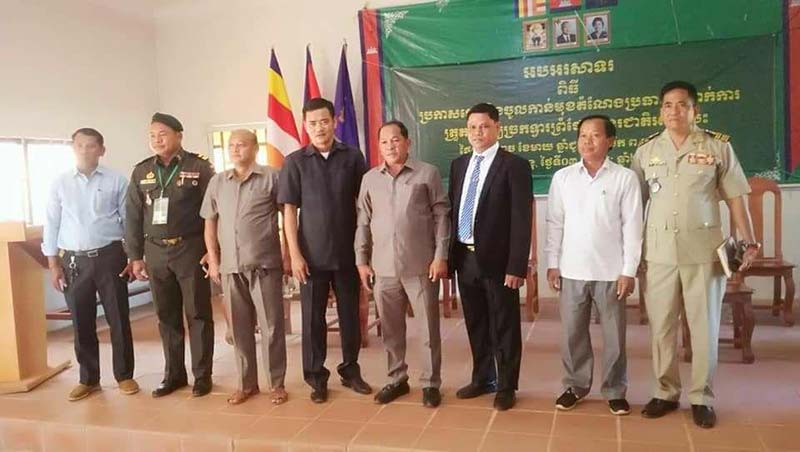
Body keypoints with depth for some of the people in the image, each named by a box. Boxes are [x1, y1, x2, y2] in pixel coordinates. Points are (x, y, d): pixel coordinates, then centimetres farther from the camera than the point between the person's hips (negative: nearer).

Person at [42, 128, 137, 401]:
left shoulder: (116, 181, 0)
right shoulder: (60, 183, 6)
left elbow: (129, 220, 3)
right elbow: (52, 224, 7)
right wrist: (53, 264, 3)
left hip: (109, 257, -2)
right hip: (73, 261, 2)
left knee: (118, 319, 4)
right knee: (81, 323, 9)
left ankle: (124, 375, 18)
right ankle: (88, 379, 24)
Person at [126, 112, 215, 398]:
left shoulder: (199, 167, -3)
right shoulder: (141, 171, 10)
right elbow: (133, 216, 11)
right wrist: (135, 256, 7)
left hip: (190, 249, -4)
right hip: (156, 252, 4)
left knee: (198, 314, 3)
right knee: (167, 316, 11)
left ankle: (202, 375, 13)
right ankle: (174, 374, 23)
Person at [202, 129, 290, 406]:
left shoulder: (271, 177, -1)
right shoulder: (217, 182, 11)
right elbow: (210, 223, 15)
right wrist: (213, 260, 8)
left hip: (265, 264, -4)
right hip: (230, 266, 4)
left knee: (271, 326, 3)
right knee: (240, 327, 11)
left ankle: (277, 383, 16)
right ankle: (247, 383, 24)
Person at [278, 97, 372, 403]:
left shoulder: (353, 157, 1)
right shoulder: (295, 162, 0)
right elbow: (289, 210, -1)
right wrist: (295, 254, -7)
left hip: (347, 252, 1)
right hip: (312, 255, -1)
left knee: (350, 313, 11)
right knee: (313, 317, 7)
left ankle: (350, 369, 27)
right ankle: (316, 376, 20)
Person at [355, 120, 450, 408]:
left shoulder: (428, 173, 0)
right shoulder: (369, 179, 10)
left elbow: (441, 216, -1)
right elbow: (363, 222, 11)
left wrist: (441, 256, -7)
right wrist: (361, 260, 6)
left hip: (421, 265, -3)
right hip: (383, 267, 3)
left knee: (428, 328, 4)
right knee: (391, 328, 12)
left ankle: (431, 383, 17)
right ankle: (397, 379, 28)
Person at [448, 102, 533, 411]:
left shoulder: (514, 166, -8)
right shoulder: (459, 165, 10)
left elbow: (521, 220, -12)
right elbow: (452, 210, 12)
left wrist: (517, 266, -17)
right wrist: (450, 254, 6)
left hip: (497, 260, -5)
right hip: (465, 258, 6)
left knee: (504, 327, 7)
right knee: (476, 325, 17)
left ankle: (506, 386, 23)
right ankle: (482, 379, 33)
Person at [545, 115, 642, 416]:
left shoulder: (625, 178, -3)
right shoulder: (562, 177, 4)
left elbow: (632, 227, -3)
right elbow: (555, 224, 6)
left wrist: (628, 271, -7)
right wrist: (552, 264, 3)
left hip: (610, 272, -2)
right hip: (572, 270, 2)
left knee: (614, 335, 8)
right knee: (572, 333, 10)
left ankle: (615, 391, 23)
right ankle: (575, 386, 26)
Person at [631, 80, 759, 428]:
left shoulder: (718, 146, -1)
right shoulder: (647, 151, 5)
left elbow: (736, 198, 2)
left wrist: (749, 242, -4)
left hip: (704, 250, -2)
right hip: (659, 252, 2)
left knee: (704, 327, 5)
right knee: (661, 326, 8)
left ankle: (702, 399, 19)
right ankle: (666, 393, 23)